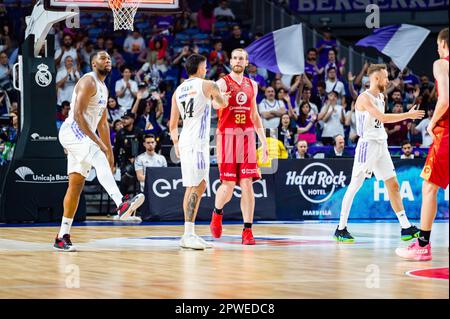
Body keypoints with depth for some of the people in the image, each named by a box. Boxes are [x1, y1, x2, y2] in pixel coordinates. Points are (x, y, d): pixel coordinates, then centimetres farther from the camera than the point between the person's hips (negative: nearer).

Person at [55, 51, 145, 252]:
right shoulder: (88, 82, -9)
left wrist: (110, 152, 22)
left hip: (84, 137, 10)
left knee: (76, 185, 6)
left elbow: (103, 124, 26)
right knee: (99, 158, -32)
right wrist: (96, 141, -23)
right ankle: (121, 204, -53)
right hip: (72, 131, -10)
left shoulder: (103, 89, 21)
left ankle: (62, 237, 9)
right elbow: (78, 114, -19)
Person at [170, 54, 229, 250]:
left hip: (185, 142, 8)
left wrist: (176, 145, 28)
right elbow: (223, 103, 18)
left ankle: (190, 234, 15)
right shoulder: (207, 85, -2)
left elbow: (173, 125, 17)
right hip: (197, 142, -8)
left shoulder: (178, 91, 15)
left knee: (193, 187, 13)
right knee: (196, 186, -12)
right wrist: (222, 95, 40)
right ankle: (188, 235, -20)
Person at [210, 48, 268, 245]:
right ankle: (217, 212, 27)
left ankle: (247, 230, -2)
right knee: (228, 185, -4)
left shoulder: (252, 85, 15)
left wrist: (263, 140, 16)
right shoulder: (223, 83, -2)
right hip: (227, 136, -4)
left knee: (247, 184, -3)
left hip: (247, 137, 4)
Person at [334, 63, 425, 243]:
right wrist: (409, 115, -18)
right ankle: (341, 229, -4)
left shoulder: (381, 97, 15)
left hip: (381, 146, 9)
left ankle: (406, 228, 9)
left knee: (393, 185, 7)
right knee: (355, 186, -7)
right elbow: (383, 118, -23)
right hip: (367, 145, -9)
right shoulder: (365, 98, -13)